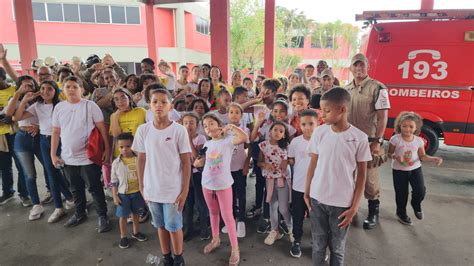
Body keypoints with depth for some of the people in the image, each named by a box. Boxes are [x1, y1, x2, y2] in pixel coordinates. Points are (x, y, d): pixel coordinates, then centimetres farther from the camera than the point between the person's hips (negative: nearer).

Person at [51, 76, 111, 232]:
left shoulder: (90, 105, -8)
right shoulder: (59, 107, 4)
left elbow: (102, 128, -7)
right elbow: (56, 132, 9)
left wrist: (107, 148, -10)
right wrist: (53, 154, 7)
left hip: (88, 157, -4)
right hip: (68, 158, 5)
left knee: (94, 188, 4)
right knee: (76, 189, 19)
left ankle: (102, 216, 19)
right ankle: (80, 214, 37)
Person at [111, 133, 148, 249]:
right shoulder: (116, 163, -10)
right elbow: (114, 181, -4)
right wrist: (115, 196, -6)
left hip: (137, 192, 2)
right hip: (123, 194, -1)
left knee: (136, 213, 19)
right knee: (123, 216, 10)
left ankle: (136, 232, 39)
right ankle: (123, 237, 28)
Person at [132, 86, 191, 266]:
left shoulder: (179, 130, -12)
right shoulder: (143, 130, -3)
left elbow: (186, 162, -8)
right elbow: (141, 160, 6)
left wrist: (185, 190, -8)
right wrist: (141, 186, 7)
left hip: (173, 190, -3)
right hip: (152, 189, 3)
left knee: (174, 226, 10)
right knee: (160, 225, 18)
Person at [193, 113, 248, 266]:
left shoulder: (228, 140, -12)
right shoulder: (207, 144, 6)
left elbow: (244, 138, -30)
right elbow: (201, 162, 15)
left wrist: (231, 126, -28)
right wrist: (196, 162, -6)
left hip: (224, 184, -5)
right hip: (207, 184, 6)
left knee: (227, 216, 1)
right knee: (213, 213, 20)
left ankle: (235, 248, 14)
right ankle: (215, 239, 40)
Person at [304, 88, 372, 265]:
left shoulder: (359, 138, -11)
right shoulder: (319, 133, -5)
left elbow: (361, 174, -4)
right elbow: (313, 164, 4)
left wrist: (355, 206, -5)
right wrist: (306, 193, 5)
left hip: (342, 203, -2)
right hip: (317, 199, 2)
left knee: (337, 247, 15)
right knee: (318, 245, 15)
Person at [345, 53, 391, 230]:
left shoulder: (377, 88, -9)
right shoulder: (346, 89, 8)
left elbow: (383, 117, -12)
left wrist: (377, 141, -17)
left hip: (369, 140, -5)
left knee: (370, 178, 4)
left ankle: (373, 212, 23)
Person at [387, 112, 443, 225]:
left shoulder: (419, 141, -6)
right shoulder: (395, 139, -14)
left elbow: (422, 156, 1)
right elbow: (389, 153, -8)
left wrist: (433, 159, -16)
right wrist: (396, 157, -29)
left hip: (415, 168, 2)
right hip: (399, 170, -2)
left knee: (420, 191, -8)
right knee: (401, 193, 7)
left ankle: (416, 205, 28)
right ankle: (401, 213, 31)